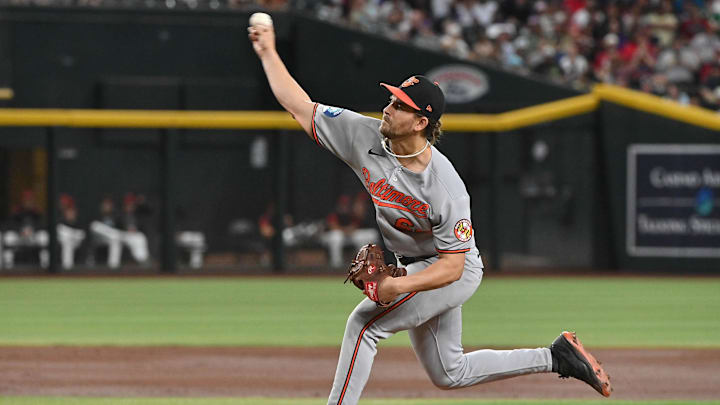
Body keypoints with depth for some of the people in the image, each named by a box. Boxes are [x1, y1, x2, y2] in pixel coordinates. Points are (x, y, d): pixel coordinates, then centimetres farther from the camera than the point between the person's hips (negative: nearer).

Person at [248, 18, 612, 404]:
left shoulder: (445, 188, -32)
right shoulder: (364, 136, -17)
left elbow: (453, 265, -28)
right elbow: (300, 107, -10)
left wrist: (401, 286, -41)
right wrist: (268, 53, -15)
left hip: (453, 271, -8)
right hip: (413, 267, 8)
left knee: (364, 324, -20)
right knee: (449, 373, 16)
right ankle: (557, 357, 24)